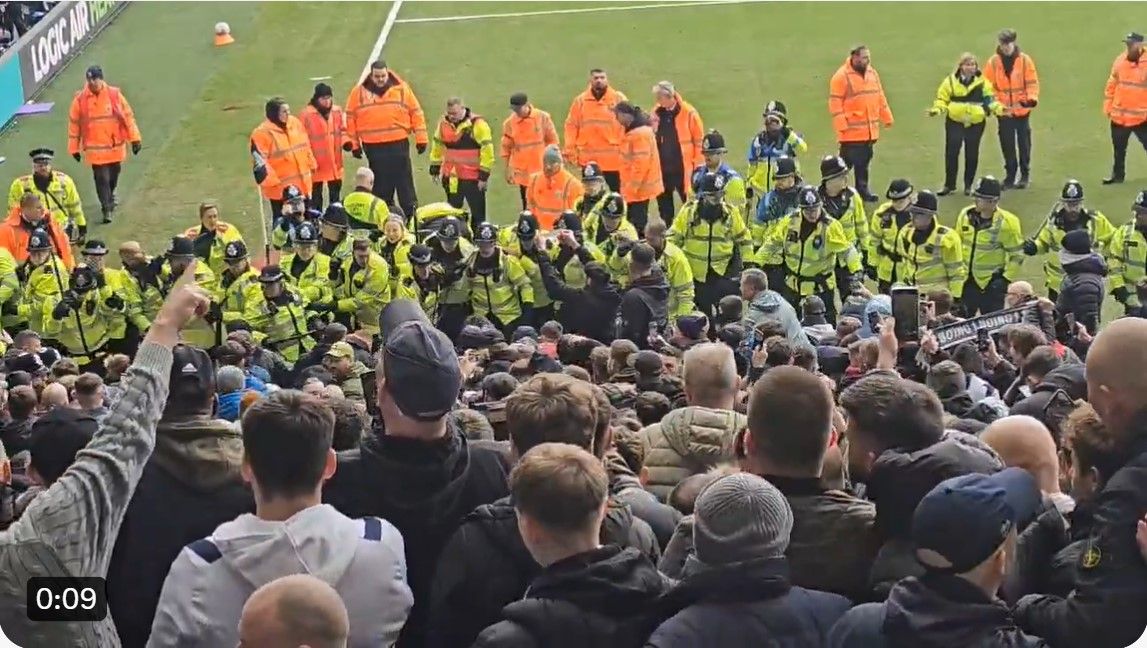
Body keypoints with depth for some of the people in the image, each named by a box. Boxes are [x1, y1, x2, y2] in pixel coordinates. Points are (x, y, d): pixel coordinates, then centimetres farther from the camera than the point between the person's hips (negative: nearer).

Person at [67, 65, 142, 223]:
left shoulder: (115, 95, -5)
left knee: (114, 173, 19)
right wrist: (74, 148, 3)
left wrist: (135, 138, 0)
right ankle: (106, 208, 1)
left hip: (116, 146, 3)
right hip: (95, 149, -2)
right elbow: (74, 124, 1)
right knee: (101, 177, -6)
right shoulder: (80, 100, -8)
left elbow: (128, 115, 2)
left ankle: (110, 196, 45)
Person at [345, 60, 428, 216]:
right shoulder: (359, 92, 3)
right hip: (373, 148, 1)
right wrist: (353, 144, 6)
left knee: (405, 186, 1)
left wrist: (421, 139, 1)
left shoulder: (402, 88, 1)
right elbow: (351, 118, 7)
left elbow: (416, 113, 4)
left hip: (399, 145, -1)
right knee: (381, 188, 10)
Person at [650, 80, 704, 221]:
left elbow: (699, 139, -6)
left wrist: (698, 165, -7)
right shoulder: (657, 113, 5)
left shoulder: (688, 112, -9)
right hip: (662, 167, 5)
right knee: (664, 204, 12)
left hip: (683, 167, -5)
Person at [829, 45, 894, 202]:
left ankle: (862, 189, 24)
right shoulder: (841, 76, -13)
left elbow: (880, 97, 18)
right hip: (852, 132, -7)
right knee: (846, 162, -4)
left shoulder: (872, 73, 10)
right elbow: (835, 103, -15)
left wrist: (886, 118, 17)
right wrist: (841, 125, -19)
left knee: (864, 162, 14)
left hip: (870, 130, 7)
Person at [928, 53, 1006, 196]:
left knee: (972, 154, 7)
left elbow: (990, 98, 6)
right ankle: (949, 184, 10)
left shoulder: (982, 82, 2)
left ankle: (968, 185, 20)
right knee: (951, 152, -2)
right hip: (954, 122, -1)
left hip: (976, 123, 1)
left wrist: (998, 108, -12)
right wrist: (937, 109, -14)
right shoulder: (950, 81, 1)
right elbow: (942, 99, 4)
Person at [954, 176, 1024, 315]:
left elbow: (1017, 255, -8)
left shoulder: (1006, 223, -16)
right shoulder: (966, 215, -2)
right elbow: (956, 244, 13)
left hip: (991, 283, -5)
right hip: (966, 281, 5)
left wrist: (1006, 280, -12)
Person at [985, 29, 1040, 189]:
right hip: (1003, 111, 1)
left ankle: (1025, 175, 18)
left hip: (1022, 110, -1)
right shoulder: (993, 62, 0)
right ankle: (1010, 176, 16)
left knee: (1024, 143, 7)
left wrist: (1032, 98, -17)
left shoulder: (1024, 59, -3)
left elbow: (1032, 81, -3)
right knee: (1007, 144, 6)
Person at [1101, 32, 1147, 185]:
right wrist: (1108, 106, 10)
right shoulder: (1120, 60, 2)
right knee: (1118, 148, 16)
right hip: (1119, 115, 5)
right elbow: (1112, 84, 11)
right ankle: (1117, 175, 31)